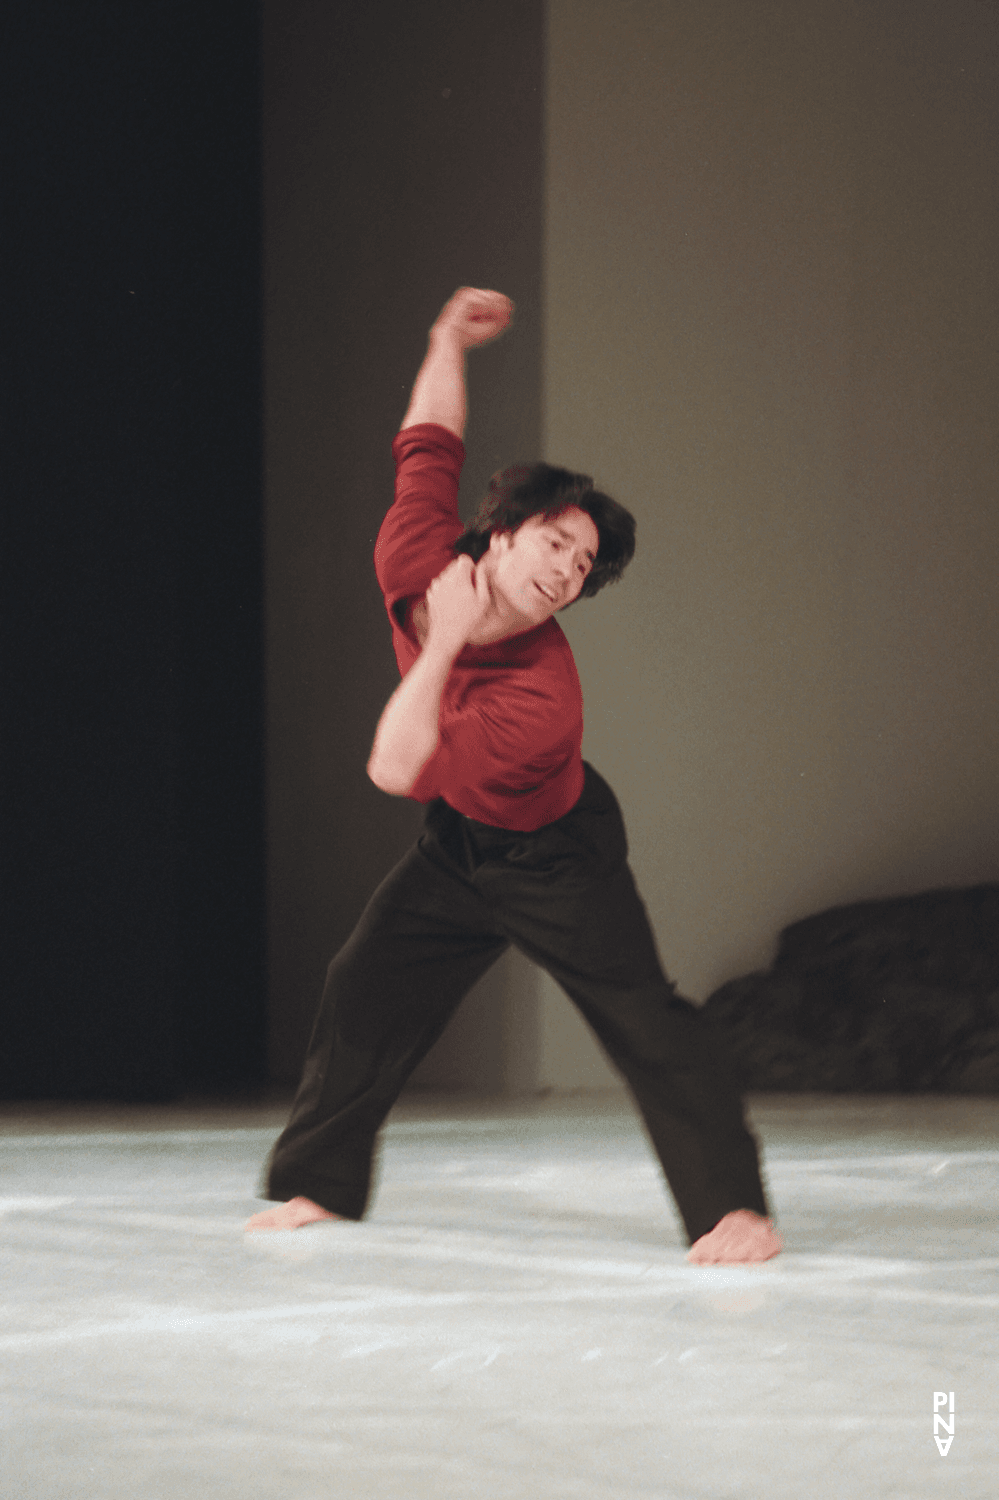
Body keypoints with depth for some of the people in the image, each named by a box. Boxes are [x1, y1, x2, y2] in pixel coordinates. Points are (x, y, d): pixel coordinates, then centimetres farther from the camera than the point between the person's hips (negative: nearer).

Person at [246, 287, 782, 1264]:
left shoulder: (545, 701, -39)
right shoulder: (413, 560, -22)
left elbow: (399, 770, -40)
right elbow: (428, 450, -1)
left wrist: (446, 643, -40)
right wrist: (448, 341, 3)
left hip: (555, 859, -6)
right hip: (456, 851, 6)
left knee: (642, 1017, -18)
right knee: (364, 990, 6)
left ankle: (734, 1210, -23)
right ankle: (316, 1184, 21)